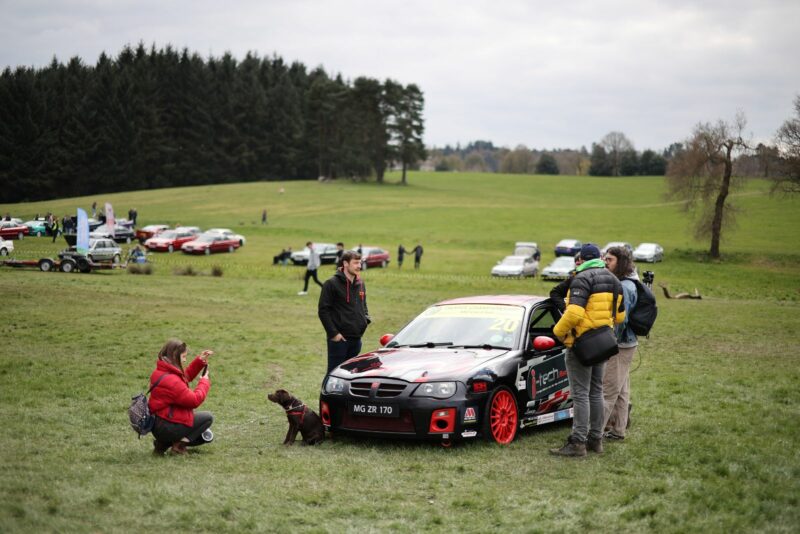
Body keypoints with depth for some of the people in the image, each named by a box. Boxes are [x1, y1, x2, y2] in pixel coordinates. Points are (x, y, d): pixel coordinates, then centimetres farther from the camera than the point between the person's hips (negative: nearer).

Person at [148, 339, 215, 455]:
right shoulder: (171, 380, -24)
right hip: (167, 428, -10)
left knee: (207, 436, 16)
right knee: (208, 417, -1)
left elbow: (185, 377, 23)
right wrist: (204, 382, -4)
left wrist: (199, 361, 11)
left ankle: (164, 443, 10)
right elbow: (194, 400, -20)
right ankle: (180, 443, -6)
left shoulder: (160, 372, 7)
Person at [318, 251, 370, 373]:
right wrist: (333, 333, -14)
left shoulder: (360, 284, 12)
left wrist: (366, 319, 5)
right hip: (339, 339, -7)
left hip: (356, 338, 7)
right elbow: (323, 311, -10)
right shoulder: (332, 284, -9)